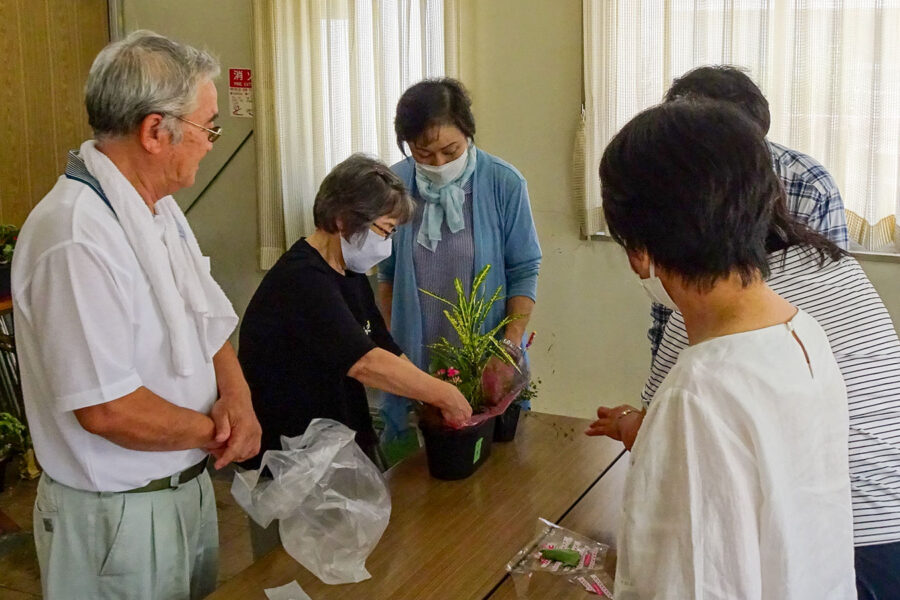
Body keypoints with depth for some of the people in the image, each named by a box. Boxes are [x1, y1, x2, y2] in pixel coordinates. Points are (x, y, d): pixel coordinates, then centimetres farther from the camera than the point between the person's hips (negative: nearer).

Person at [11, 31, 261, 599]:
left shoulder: (160, 207, 4)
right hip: (118, 515, -8)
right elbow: (108, 411, -30)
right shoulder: (77, 237, -28)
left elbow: (209, 324, 9)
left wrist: (236, 398, -11)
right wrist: (216, 431, -14)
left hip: (189, 483, 9)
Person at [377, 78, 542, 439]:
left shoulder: (505, 183, -11)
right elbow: (387, 274, 7)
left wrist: (510, 346, -13)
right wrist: (392, 344, 10)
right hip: (414, 362, 2)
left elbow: (524, 272, -5)